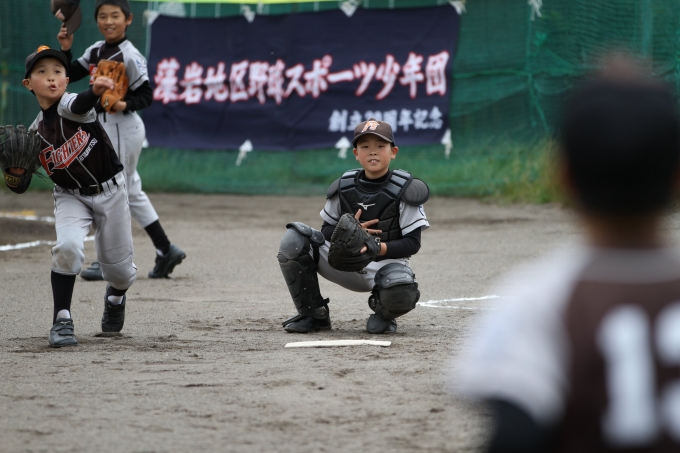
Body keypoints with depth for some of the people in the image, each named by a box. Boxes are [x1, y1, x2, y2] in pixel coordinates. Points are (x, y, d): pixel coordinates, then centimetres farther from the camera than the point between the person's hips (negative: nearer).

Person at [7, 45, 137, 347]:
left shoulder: (69, 105, -18)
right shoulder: (34, 133, -7)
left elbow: (80, 105, -46)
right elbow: (21, 187, -2)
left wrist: (95, 91, -68)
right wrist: (14, 175, -25)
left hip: (110, 192, -1)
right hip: (71, 197, 2)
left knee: (118, 268, 6)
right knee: (67, 246, -28)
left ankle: (116, 296, 43)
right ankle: (62, 321, -16)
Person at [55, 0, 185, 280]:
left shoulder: (130, 56, -16)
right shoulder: (96, 52, 9)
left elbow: (146, 95, -16)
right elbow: (70, 75, 13)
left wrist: (124, 105, -33)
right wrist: (66, 49, -1)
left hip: (122, 127, -9)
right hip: (104, 127, 9)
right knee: (131, 192, 14)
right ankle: (165, 251, 22)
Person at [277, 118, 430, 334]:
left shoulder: (405, 190, -10)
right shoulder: (344, 187, 0)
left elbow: (412, 243, -11)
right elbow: (327, 231, 7)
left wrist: (379, 248, -29)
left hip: (386, 262, -3)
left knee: (401, 293, -40)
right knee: (292, 240, -16)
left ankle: (383, 314, 3)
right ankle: (313, 314, -1)